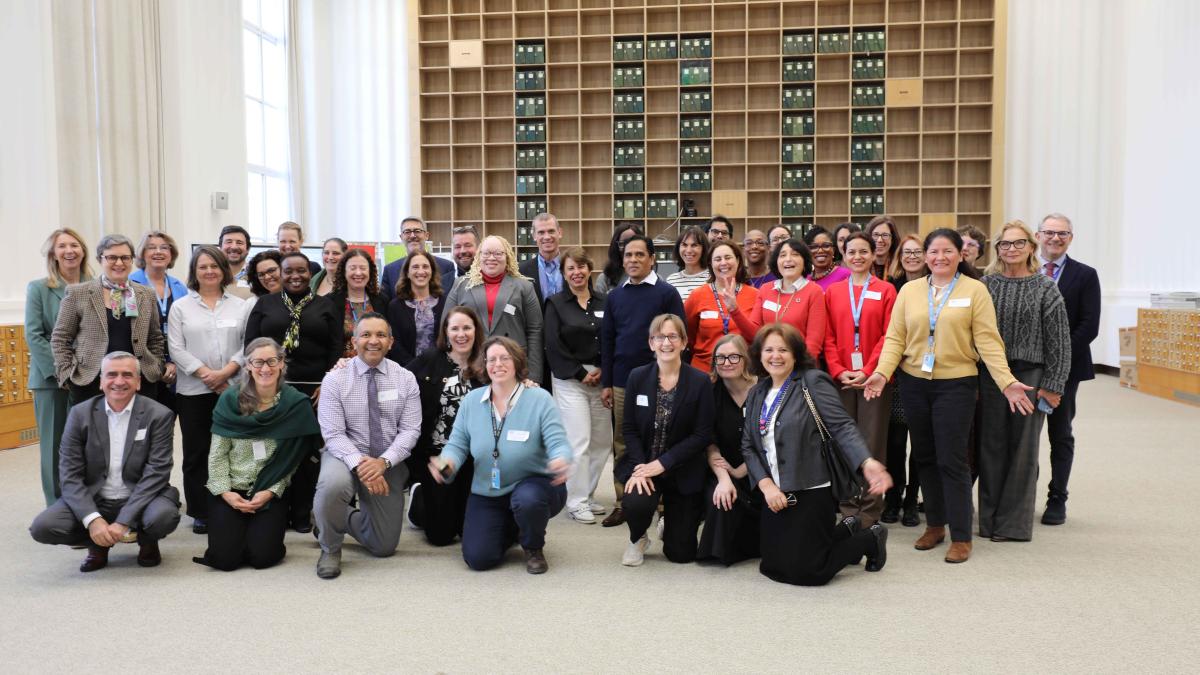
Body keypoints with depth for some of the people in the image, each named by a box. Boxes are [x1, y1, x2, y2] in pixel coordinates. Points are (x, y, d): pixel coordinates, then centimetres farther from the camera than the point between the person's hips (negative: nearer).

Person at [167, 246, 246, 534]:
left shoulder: (240, 305, 8)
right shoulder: (181, 307, 8)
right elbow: (176, 348, 0)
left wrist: (226, 371, -12)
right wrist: (205, 374, -11)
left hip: (232, 389, 0)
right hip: (193, 391, 0)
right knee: (196, 453, 4)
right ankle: (200, 512, 12)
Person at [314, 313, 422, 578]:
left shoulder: (405, 379, -4)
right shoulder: (335, 380, -10)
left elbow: (410, 430, -9)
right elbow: (334, 435, -15)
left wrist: (383, 462, -25)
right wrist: (360, 464, -32)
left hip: (389, 463, 3)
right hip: (346, 455, -2)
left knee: (384, 546, 6)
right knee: (334, 484, -39)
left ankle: (349, 519, 39)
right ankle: (330, 548, -9)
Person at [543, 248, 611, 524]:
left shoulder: (603, 302, 10)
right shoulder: (556, 304, 1)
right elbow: (553, 346, -5)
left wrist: (603, 370, -6)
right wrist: (581, 374, -9)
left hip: (600, 378, 4)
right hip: (570, 380, -4)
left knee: (602, 440, 4)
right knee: (578, 440, -7)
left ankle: (587, 495, 18)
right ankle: (576, 501, 4)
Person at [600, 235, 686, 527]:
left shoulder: (667, 293, -2)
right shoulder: (615, 296, 11)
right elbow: (607, 340, 11)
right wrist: (606, 382, 7)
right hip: (622, 383, 4)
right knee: (622, 445, 8)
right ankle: (623, 503, 17)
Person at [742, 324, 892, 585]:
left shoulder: (813, 382, -9)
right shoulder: (757, 394, 11)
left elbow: (843, 427, -16)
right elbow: (749, 446, 5)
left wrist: (866, 462, -34)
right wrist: (766, 484, -10)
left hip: (811, 493, -7)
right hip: (776, 494, 7)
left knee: (804, 572, -5)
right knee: (771, 567, 12)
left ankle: (870, 539, 20)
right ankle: (846, 533, 29)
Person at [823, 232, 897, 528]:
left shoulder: (886, 290, 3)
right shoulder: (832, 292, 9)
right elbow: (828, 337, 6)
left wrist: (868, 371, -12)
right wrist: (838, 371, -7)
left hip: (873, 378, -2)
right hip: (841, 378, 2)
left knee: (872, 444, 1)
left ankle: (870, 511, 9)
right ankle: (849, 509, 14)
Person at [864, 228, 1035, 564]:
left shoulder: (975, 290, -2)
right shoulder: (909, 290, 5)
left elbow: (988, 341, -6)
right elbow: (895, 338, 1)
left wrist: (1007, 381, -16)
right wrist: (882, 372, -14)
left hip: (956, 384, -3)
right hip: (914, 383, 3)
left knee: (952, 460, -3)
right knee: (925, 457, 12)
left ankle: (961, 536, 8)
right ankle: (934, 524, 27)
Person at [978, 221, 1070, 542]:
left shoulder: (1045, 288, -1)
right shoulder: (986, 284, 4)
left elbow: (1058, 341, -1)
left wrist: (1053, 386, -6)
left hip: (1030, 376, -2)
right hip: (989, 375, 2)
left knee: (1023, 449, 5)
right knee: (991, 447, 6)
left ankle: (1014, 522, 16)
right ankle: (989, 519, 17)